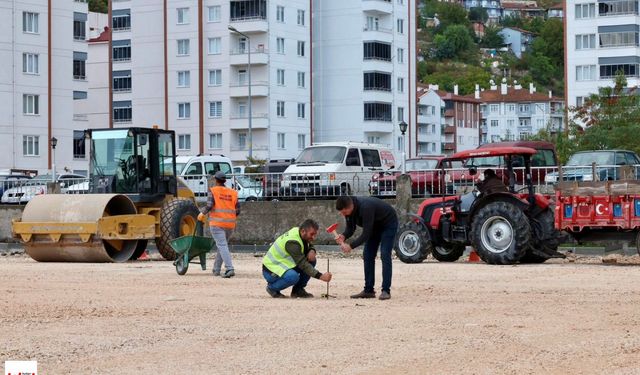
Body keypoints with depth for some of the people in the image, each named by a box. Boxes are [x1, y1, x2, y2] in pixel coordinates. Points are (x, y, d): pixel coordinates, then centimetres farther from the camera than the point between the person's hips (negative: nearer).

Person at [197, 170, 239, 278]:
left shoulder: (213, 191, -2)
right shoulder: (233, 193, 10)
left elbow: (209, 205, -14)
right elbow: (237, 211, 8)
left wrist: (202, 213, 3)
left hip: (217, 223, -5)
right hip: (230, 224, 5)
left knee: (222, 246, -11)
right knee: (222, 245, 19)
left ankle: (229, 269, -26)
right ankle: (216, 269, 25)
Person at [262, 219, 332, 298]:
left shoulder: (297, 231, -1)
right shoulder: (292, 242, -28)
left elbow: (309, 245, 17)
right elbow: (302, 264, -32)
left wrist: (312, 251, -9)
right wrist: (320, 276, -37)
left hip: (284, 265, 9)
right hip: (270, 270, -9)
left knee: (311, 261, -2)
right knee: (293, 277, -38)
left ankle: (298, 290, 5)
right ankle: (272, 287, -9)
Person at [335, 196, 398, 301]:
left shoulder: (366, 207, -40)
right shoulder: (349, 210, -16)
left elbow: (366, 233, -38)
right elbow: (350, 229, -5)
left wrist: (351, 246, -41)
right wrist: (343, 236, -27)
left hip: (389, 223, -8)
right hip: (375, 225, 8)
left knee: (385, 255, -18)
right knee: (367, 255, 1)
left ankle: (386, 291, -18)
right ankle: (368, 290, 4)